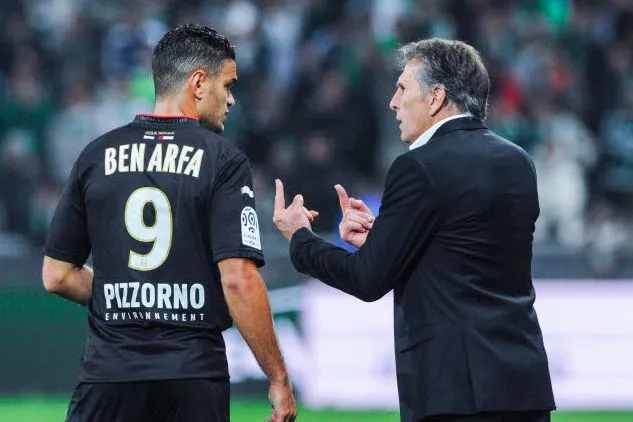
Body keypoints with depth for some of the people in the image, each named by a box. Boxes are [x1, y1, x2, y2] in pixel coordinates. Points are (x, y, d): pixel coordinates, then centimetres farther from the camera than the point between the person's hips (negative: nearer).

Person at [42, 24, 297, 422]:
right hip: (195, 377, -2)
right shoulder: (223, 160, -4)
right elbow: (238, 279, -12)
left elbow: (57, 276, 8)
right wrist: (279, 380, -6)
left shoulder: (97, 155, 7)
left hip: (110, 372, 2)